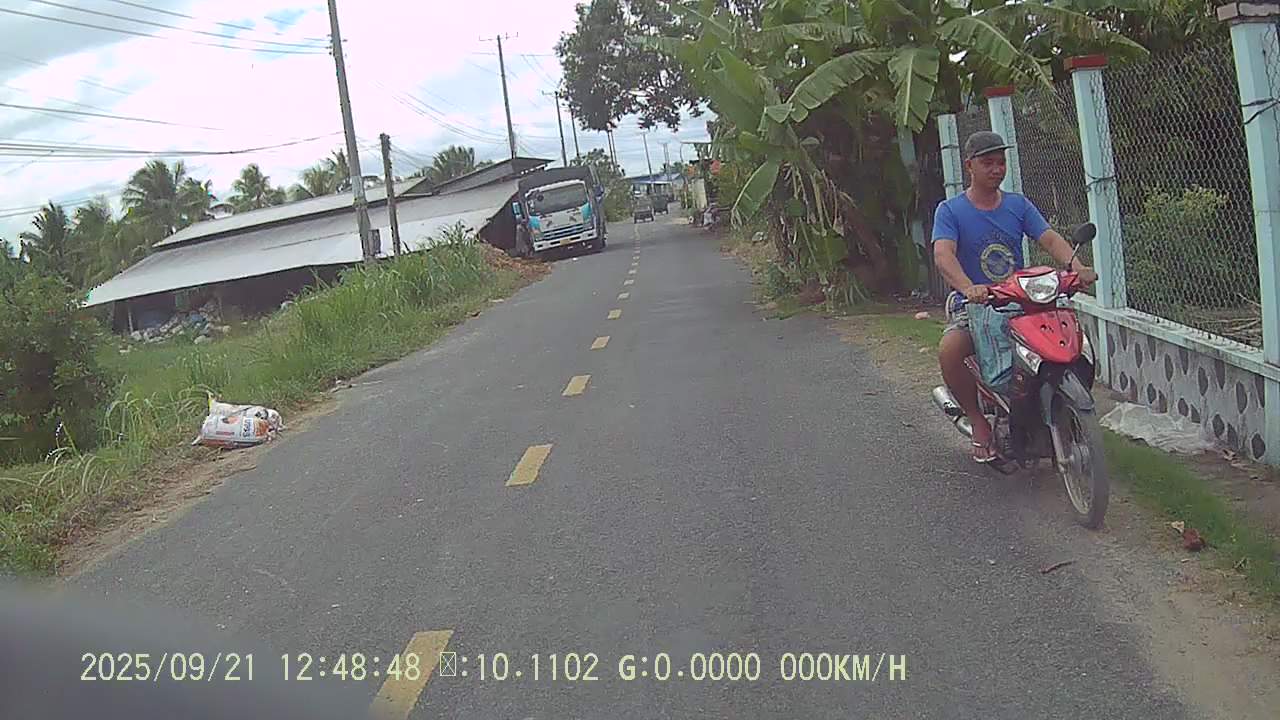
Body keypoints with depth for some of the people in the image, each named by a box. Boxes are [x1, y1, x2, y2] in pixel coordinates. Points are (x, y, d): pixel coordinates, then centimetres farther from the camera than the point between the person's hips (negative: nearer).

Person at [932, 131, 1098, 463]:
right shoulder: (950, 210, 1)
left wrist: (1076, 265, -24)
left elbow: (1049, 238, -2)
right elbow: (943, 254, -16)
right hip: (972, 307, -3)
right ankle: (978, 419, -9)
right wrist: (968, 287, -37)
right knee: (949, 351, -33)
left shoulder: (1018, 204, 12)